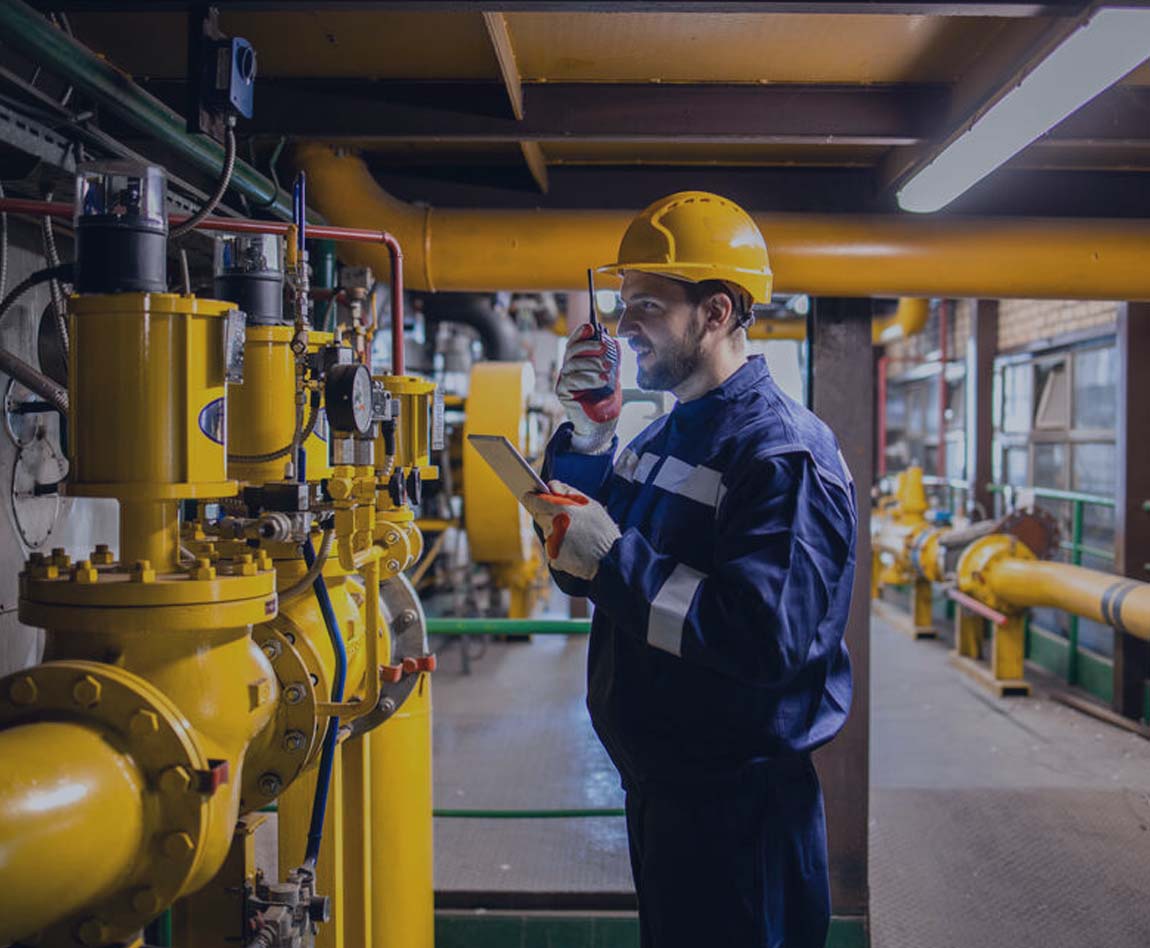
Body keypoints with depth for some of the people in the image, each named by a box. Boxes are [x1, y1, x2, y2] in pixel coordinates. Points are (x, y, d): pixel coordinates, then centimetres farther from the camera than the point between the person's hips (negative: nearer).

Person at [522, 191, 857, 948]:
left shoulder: (783, 453, -19)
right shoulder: (667, 436, 11)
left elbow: (769, 635, -31)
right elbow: (581, 573, 11)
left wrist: (612, 557, -28)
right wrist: (588, 432, 1)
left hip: (738, 805, -9)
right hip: (656, 784, 9)